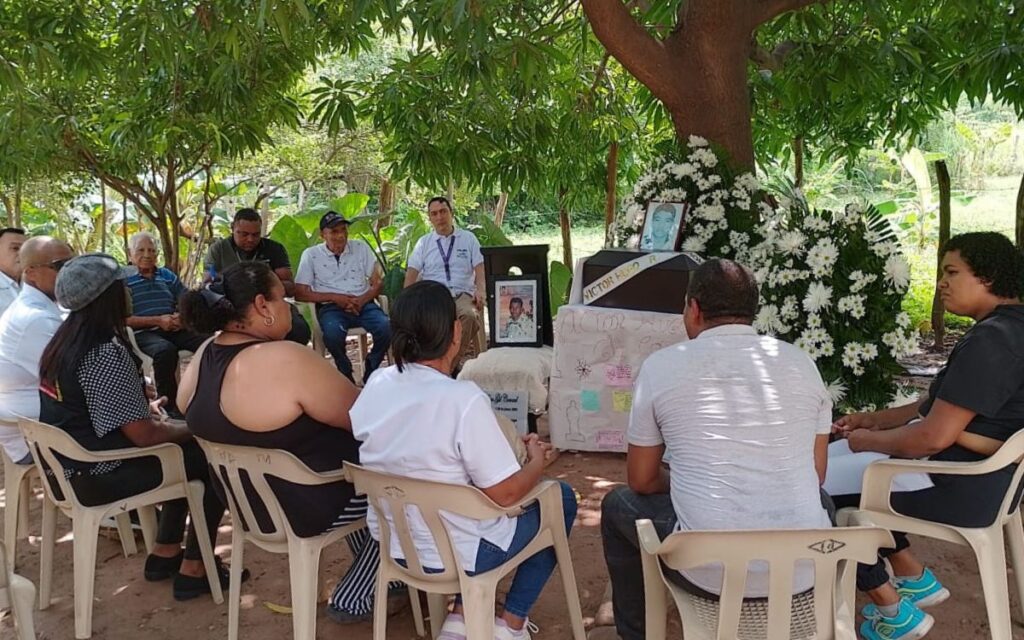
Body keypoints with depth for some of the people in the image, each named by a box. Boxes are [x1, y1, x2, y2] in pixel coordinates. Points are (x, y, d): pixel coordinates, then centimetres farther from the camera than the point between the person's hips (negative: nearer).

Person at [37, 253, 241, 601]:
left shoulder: (63, 340, 4)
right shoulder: (107, 354, -26)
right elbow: (145, 435, -25)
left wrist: (144, 409, 18)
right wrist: (195, 427, -8)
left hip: (70, 465, 10)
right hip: (98, 475, -10)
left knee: (184, 448, 22)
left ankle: (165, 553, 26)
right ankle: (194, 570, 8)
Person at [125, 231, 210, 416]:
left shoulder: (168, 275, 18)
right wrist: (158, 321, -13)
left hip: (174, 330, 4)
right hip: (144, 333, -4)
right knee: (165, 350, -38)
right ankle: (169, 404, -24)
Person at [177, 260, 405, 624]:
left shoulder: (204, 357, -3)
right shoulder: (285, 360, -30)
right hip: (300, 506, -9)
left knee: (363, 458, 27)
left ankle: (374, 576, 37)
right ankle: (354, 600, 20)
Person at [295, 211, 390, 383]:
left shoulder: (361, 248, 11)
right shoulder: (311, 255, 5)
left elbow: (378, 282, 9)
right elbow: (300, 293, 0)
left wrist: (362, 300, -12)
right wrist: (334, 297, -11)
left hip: (363, 304, 2)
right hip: (330, 307, -2)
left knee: (386, 327, -29)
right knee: (333, 332, -37)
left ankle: (371, 371, -2)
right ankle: (345, 372, -7)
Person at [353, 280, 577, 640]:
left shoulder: (376, 384, -6)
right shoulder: (463, 399, -27)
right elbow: (505, 495, -21)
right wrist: (537, 460, -2)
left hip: (390, 540, 6)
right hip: (454, 552, -6)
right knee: (561, 499, 14)